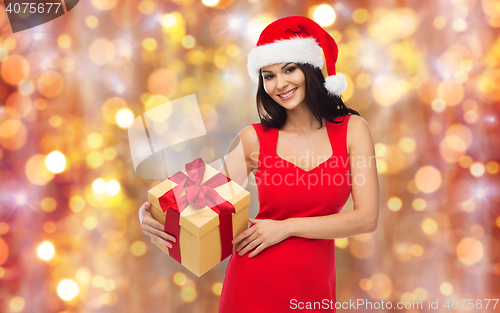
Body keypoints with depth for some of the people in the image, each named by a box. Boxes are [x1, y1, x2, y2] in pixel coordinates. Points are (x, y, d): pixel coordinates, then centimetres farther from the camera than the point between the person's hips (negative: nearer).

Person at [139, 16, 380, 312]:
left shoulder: (352, 129, -5)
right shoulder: (254, 138, -4)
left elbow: (367, 218, -9)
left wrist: (287, 227, -12)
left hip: (314, 288, 0)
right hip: (253, 286, 0)